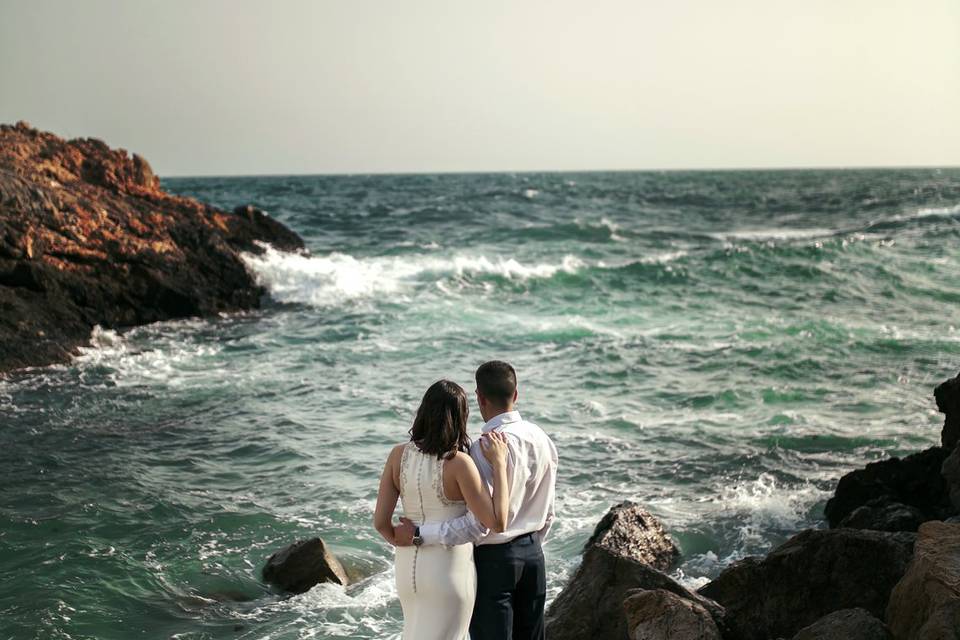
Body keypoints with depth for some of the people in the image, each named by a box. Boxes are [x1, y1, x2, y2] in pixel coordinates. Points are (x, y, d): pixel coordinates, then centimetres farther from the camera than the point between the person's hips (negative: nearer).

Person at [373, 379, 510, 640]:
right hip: (449, 570, -5)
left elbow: (381, 521, -5)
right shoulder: (458, 463, -20)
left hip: (408, 567, 5)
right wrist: (499, 463, -15)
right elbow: (497, 523, -19)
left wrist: (406, 546, 14)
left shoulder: (399, 454, -7)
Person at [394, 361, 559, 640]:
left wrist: (418, 534, -20)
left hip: (494, 558, -7)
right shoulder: (542, 440, 1)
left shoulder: (485, 449, -22)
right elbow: (548, 514, 9)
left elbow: (478, 525, -24)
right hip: (533, 554, 7)